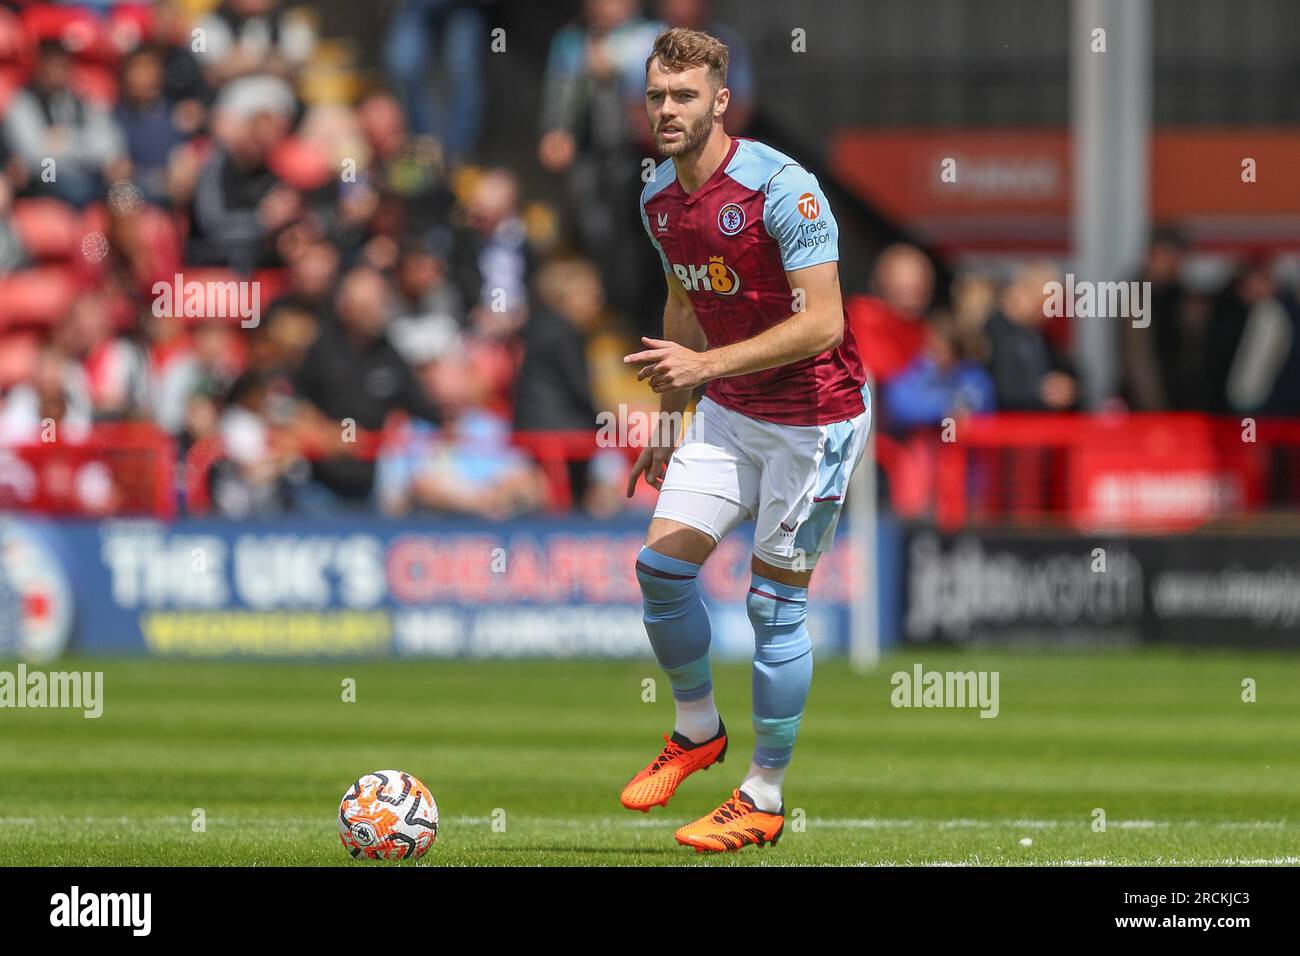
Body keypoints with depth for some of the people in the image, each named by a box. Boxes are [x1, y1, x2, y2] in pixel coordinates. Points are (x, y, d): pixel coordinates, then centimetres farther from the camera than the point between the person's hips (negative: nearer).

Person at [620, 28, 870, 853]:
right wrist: (670, 421, 18)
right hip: (729, 413, 7)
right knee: (662, 562, -3)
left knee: (775, 603, -3)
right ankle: (697, 731, 21)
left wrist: (705, 365, -31)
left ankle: (764, 801, 7)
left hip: (813, 419, -7)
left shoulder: (781, 189, -22)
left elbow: (822, 323, -27)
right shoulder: (660, 201, 2)